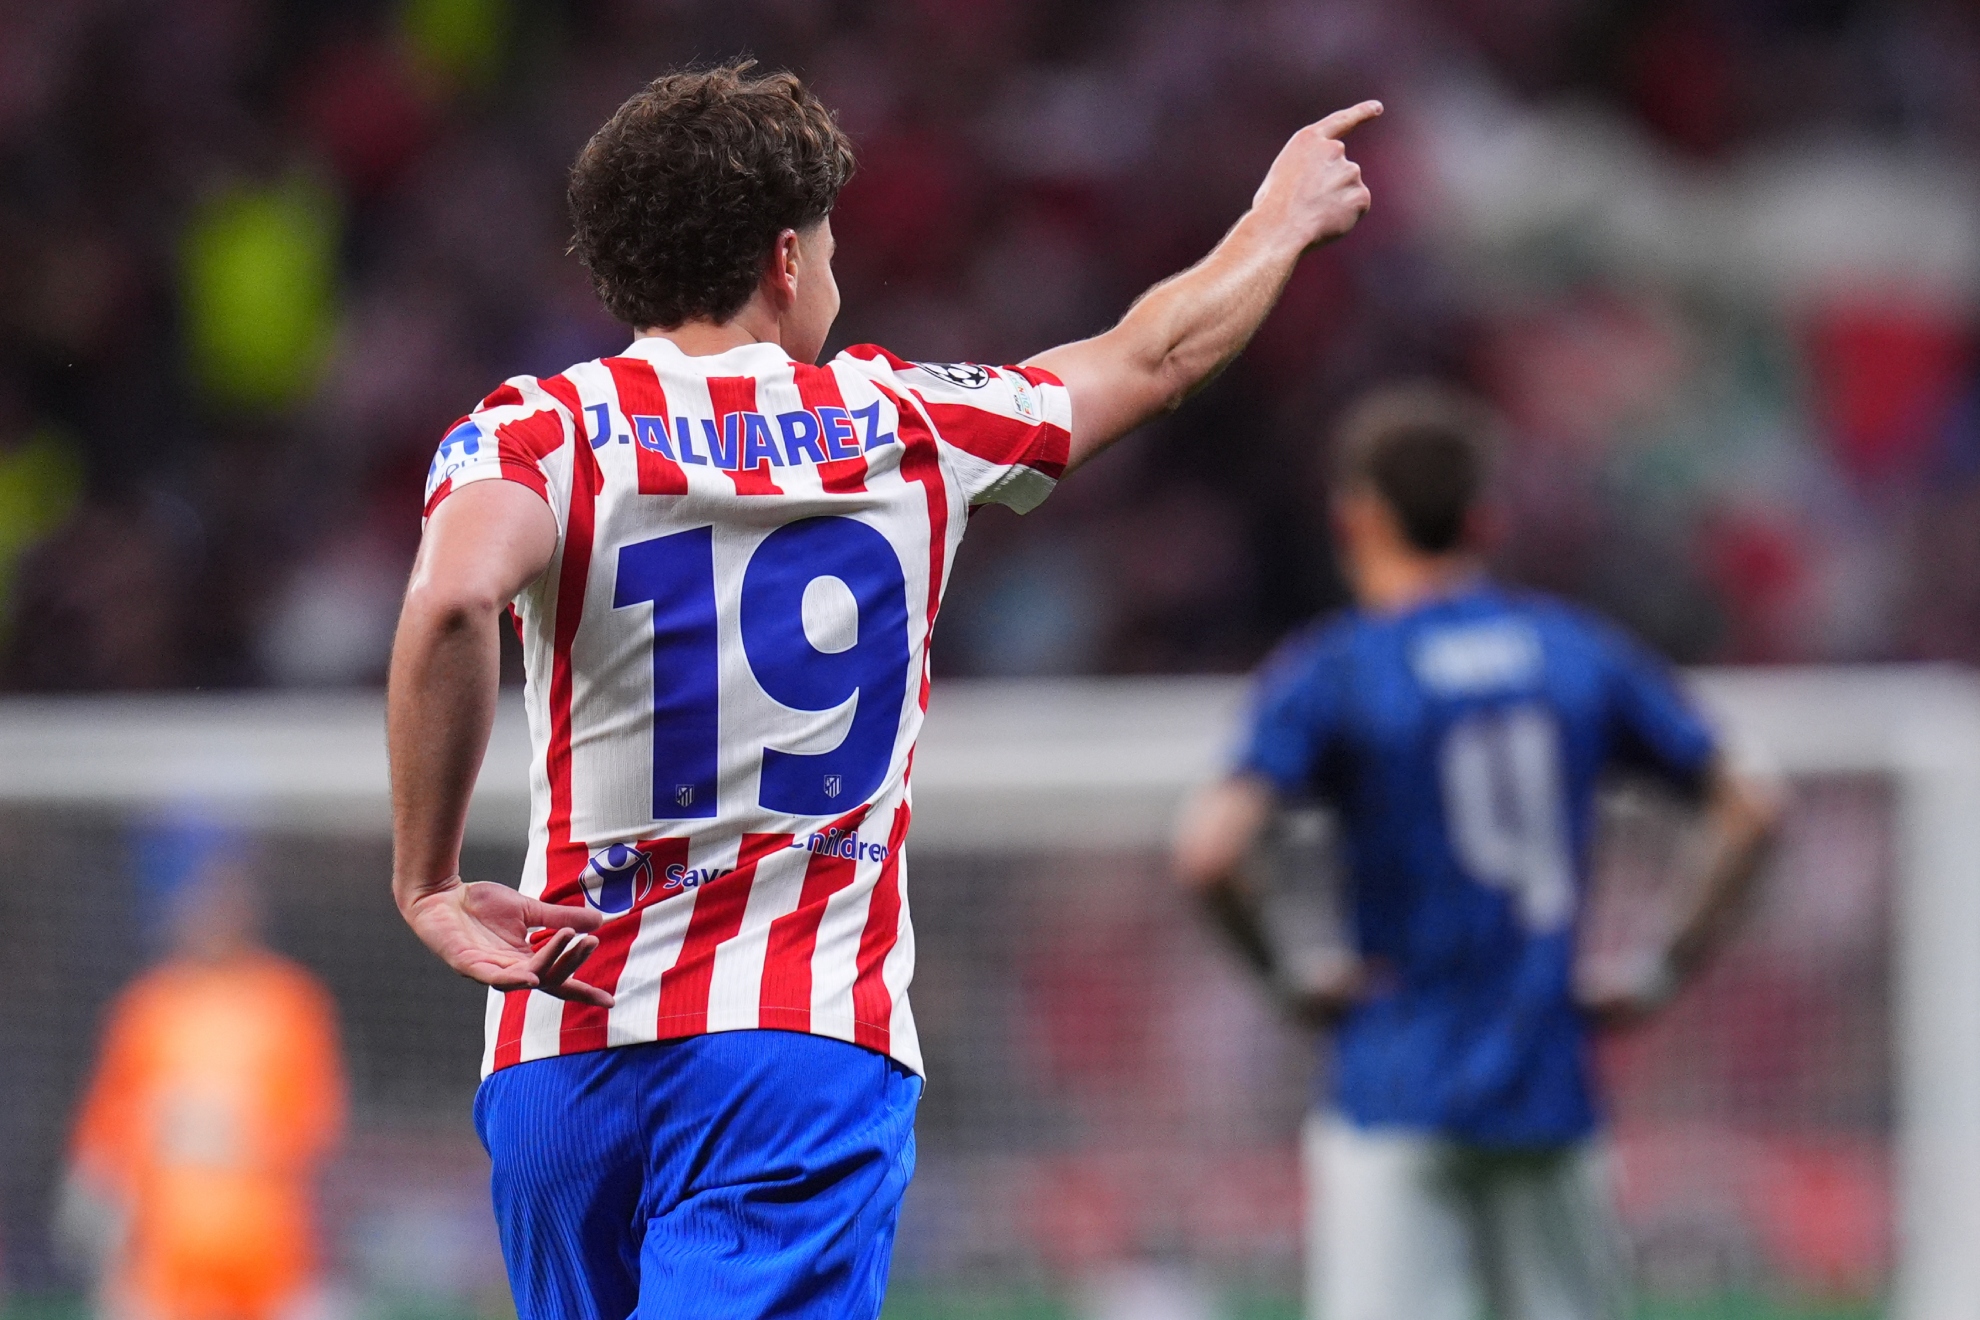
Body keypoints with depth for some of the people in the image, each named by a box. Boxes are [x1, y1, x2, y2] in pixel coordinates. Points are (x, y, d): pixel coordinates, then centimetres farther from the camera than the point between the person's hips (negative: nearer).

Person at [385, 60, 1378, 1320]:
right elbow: (1157, 353, 24)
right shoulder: (910, 427, 7)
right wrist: (1286, 218, 43)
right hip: (816, 1042, -1)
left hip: (566, 1050, 1)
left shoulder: (540, 431, 0)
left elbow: (452, 601, -23)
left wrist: (427, 884, -14)